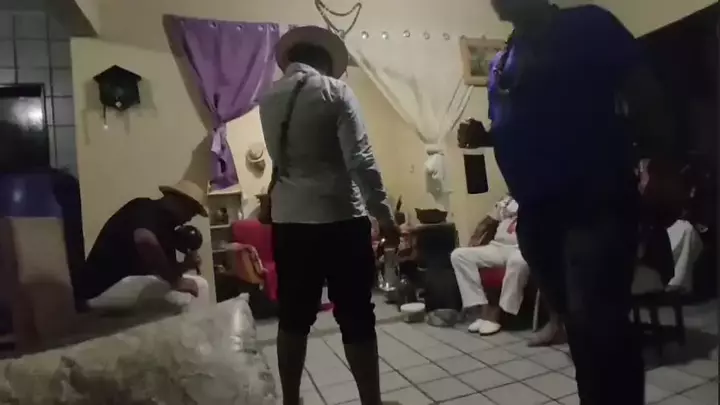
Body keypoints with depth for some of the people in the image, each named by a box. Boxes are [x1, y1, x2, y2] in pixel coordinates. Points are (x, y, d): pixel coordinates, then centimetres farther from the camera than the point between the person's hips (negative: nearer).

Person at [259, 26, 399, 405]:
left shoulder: (268, 100, 11)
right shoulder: (335, 91, -4)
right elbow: (360, 159, -13)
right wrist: (384, 214, -10)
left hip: (288, 221, 5)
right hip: (340, 219, -5)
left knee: (293, 317, 14)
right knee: (356, 317, 4)